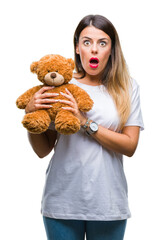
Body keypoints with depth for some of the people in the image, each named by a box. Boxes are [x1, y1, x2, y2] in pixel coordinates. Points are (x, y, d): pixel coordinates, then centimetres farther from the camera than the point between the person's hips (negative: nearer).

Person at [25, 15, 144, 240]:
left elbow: (130, 146, -6)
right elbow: (43, 150, 3)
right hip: (62, 201, 0)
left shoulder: (127, 88, 1)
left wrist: (86, 122, -15)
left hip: (108, 202, 0)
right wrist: (30, 114, -13)